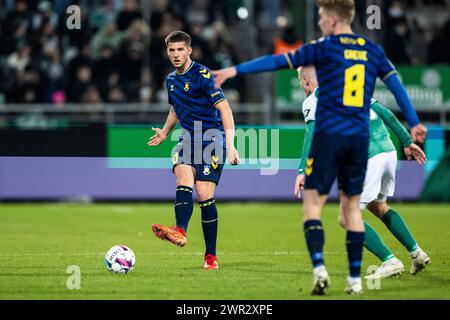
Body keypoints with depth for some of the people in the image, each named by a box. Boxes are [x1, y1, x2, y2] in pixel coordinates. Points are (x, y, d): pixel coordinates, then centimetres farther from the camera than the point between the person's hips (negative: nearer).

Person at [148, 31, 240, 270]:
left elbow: (224, 108, -17)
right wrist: (165, 132, 38)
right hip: (188, 138, 6)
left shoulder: (202, 75, -10)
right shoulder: (171, 80, 14)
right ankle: (180, 232, -46)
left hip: (211, 137, -6)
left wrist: (230, 145, -25)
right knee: (183, 176, -24)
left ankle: (211, 256, -4)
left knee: (204, 195, -12)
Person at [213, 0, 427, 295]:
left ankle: (319, 268, -16)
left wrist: (236, 70, -5)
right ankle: (355, 278, 9)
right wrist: (414, 123, 20)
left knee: (313, 203, 1)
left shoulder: (326, 47, -3)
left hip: (329, 135, -5)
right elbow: (396, 84, 13)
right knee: (352, 207, 11)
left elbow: (279, 61, -6)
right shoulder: (372, 50, 11)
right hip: (360, 138, 5)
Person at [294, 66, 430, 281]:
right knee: (379, 207, 29)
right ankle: (416, 253, 26)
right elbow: (385, 113, 20)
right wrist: (407, 142, 25)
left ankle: (390, 261, -4)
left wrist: (303, 171, -21)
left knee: (347, 219, 3)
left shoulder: (313, 101, 1)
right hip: (388, 150, 8)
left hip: (368, 160, -8)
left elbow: (313, 133, -15)